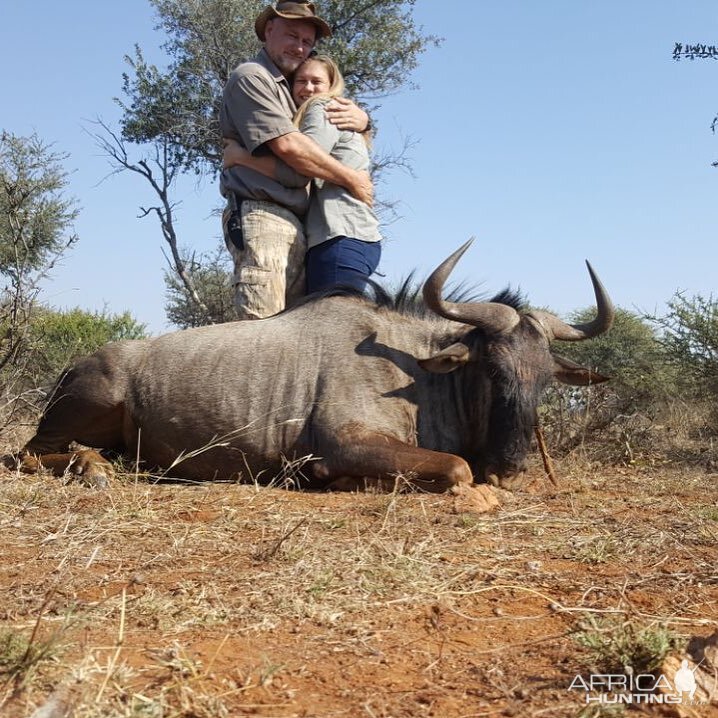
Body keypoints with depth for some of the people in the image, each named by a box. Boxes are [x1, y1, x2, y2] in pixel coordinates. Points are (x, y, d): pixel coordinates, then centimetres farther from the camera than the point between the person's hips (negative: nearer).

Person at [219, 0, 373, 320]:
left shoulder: (294, 89, 26)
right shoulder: (250, 76, 0)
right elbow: (287, 144, -12)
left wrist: (361, 118, 6)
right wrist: (351, 179, -5)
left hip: (297, 225, 9)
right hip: (261, 217, -9)